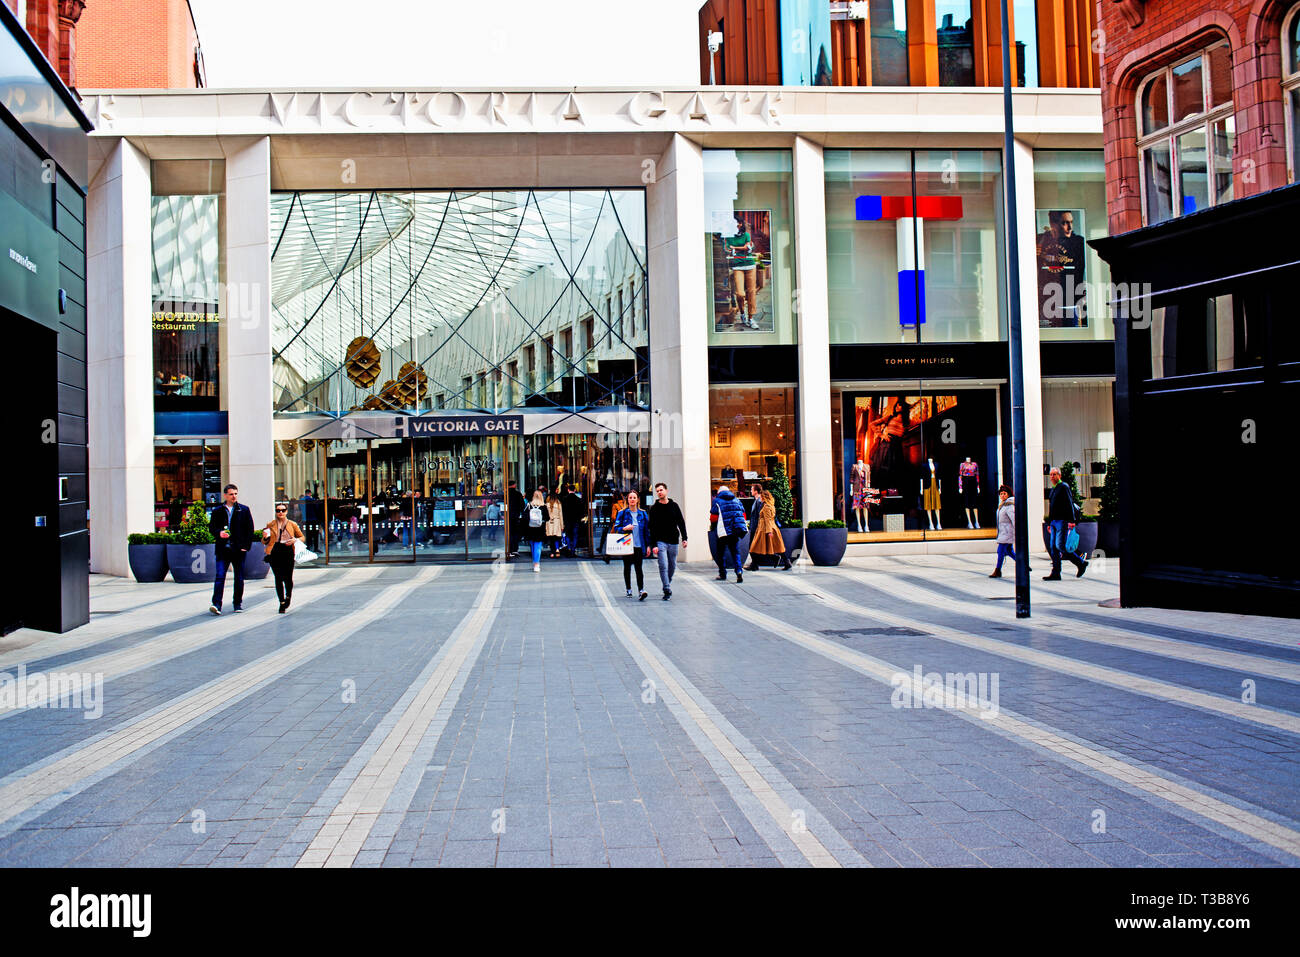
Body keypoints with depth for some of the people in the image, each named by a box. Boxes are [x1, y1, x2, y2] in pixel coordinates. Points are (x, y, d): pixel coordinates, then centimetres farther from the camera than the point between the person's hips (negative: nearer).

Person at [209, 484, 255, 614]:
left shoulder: (244, 510, 6)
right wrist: (219, 533, -13)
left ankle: (238, 604, 19)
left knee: (239, 578, 7)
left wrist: (246, 545, -4)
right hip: (223, 549, 0)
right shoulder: (217, 511, 8)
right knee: (220, 576, -10)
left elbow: (250, 529, 5)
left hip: (239, 549, 0)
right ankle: (216, 604, -14)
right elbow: (211, 527, 9)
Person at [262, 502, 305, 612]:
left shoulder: (292, 524, 11)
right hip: (274, 553, 0)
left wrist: (295, 540, -3)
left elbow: (302, 537, 18)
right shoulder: (270, 525, 12)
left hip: (288, 553, 0)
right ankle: (282, 603, 7)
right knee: (278, 578, -3)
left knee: (288, 578, -5)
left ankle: (288, 597, 24)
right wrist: (265, 537, -6)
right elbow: (264, 542, 17)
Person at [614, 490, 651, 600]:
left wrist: (648, 545, 5)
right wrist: (624, 528, -19)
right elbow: (616, 527, 2)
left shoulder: (642, 514, 6)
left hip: (639, 545, 0)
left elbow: (647, 530, 9)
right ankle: (628, 590, 20)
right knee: (627, 567, 9)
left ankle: (641, 590, -16)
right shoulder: (622, 513, 2)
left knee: (638, 567, -9)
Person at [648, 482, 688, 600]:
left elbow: (681, 522, 11)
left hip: (673, 541, 3)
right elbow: (652, 528, -2)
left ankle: (668, 583, 31)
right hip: (660, 541, -3)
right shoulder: (654, 508, 0)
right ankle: (667, 590, -10)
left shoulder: (674, 506, 7)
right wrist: (653, 545, -10)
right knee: (663, 566, -12)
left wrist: (684, 538, 2)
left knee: (672, 566, 10)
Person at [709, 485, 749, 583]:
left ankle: (722, 574, 17)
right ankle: (739, 572, -14)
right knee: (735, 552, 6)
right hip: (735, 531, 3)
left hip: (724, 531, -3)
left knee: (721, 553, 12)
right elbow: (743, 515, 12)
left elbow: (713, 518, -3)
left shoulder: (717, 501, 1)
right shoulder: (736, 500, 12)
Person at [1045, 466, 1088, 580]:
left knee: (1059, 546, -14)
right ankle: (1056, 574, 2)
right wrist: (1049, 523, 23)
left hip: (1062, 521, -9)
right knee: (1053, 547, 2)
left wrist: (1071, 521, -21)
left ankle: (1081, 563, 0)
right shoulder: (1053, 489, 20)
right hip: (1054, 522, 9)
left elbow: (1070, 505, -13)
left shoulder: (1064, 487, -6)